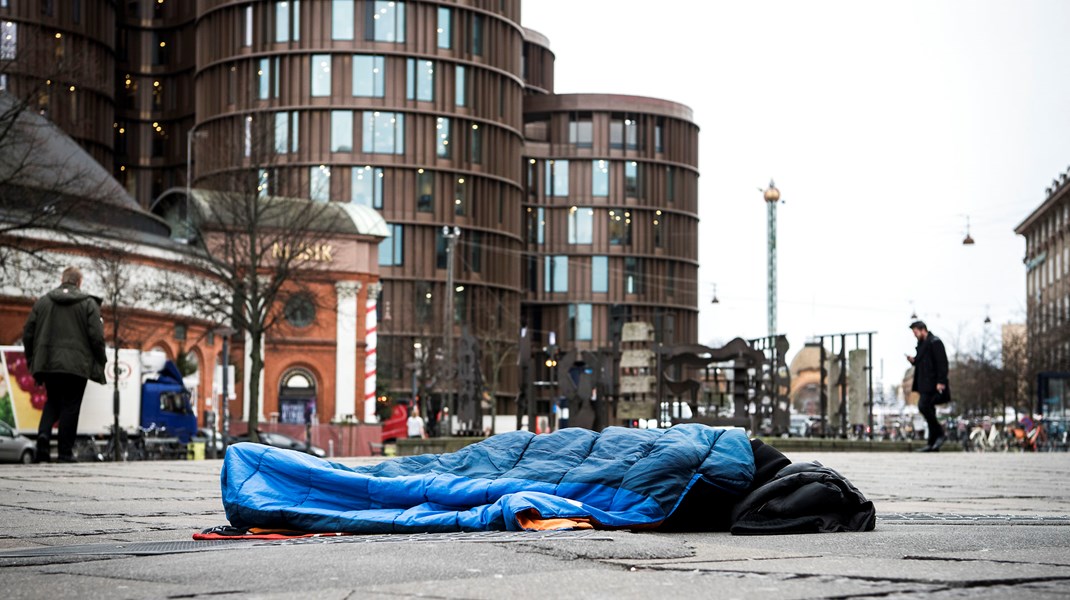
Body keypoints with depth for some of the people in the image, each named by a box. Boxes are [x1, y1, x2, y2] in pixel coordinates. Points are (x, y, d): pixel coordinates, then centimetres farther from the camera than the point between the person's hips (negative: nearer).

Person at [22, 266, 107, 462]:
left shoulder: (42, 302, 8)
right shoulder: (89, 304, -1)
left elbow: (28, 333, 8)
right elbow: (97, 337, -8)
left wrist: (32, 360, 17)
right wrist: (101, 361, 5)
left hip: (47, 364, 3)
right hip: (76, 365, -3)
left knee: (52, 402, 18)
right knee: (70, 407, 3)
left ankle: (44, 433, -8)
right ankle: (66, 452, 2)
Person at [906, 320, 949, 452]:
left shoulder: (935, 342, -10)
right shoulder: (922, 344, 20)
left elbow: (942, 362, -16)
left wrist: (941, 382, -22)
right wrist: (913, 360, 5)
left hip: (933, 384, -10)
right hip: (925, 384, 10)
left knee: (923, 406, -19)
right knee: (928, 410, 7)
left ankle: (940, 434, -10)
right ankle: (933, 444, 8)